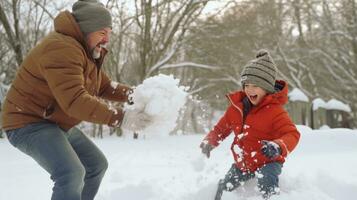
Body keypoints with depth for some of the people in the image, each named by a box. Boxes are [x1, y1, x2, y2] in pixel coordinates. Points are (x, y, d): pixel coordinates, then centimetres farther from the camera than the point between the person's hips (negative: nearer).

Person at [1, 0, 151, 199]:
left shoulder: (89, 50, 9)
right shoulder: (61, 48, -26)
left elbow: (104, 86, 10)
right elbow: (75, 100, -36)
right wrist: (120, 118, -38)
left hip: (59, 124, 11)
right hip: (30, 123, -10)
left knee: (97, 164, 15)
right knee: (72, 173, -29)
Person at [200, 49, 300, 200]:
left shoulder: (274, 110, -21)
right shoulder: (237, 106, -2)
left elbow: (292, 134, -30)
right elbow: (222, 127, 11)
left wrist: (278, 147, -51)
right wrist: (209, 141, -7)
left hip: (268, 162, -6)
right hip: (241, 164, 7)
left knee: (267, 184, -35)